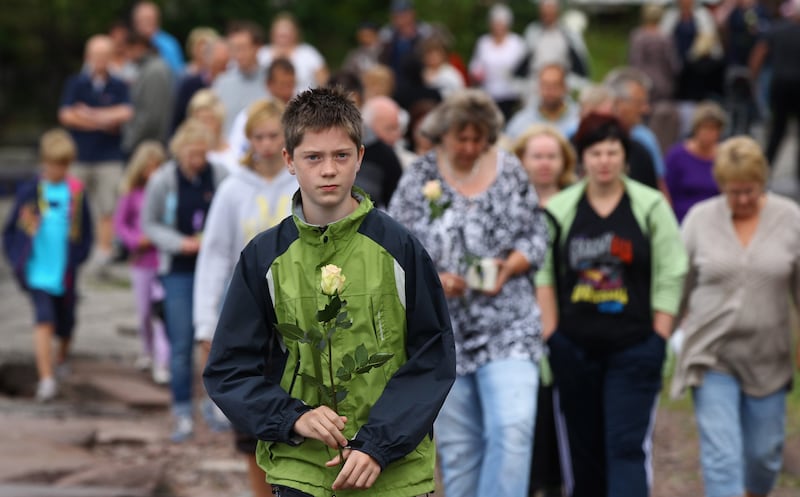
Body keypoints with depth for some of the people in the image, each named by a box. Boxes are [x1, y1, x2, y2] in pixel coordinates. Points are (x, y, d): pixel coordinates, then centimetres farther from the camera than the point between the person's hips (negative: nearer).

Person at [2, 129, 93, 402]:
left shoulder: (76, 192, 0)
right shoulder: (29, 191, -3)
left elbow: (85, 233, 7)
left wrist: (77, 258, -5)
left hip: (65, 273, 2)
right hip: (37, 271, -2)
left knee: (65, 324, 15)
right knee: (44, 320, -17)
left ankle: (62, 359, 47)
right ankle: (46, 379, -19)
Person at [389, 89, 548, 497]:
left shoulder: (510, 172, 4)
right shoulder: (419, 180, 2)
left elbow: (536, 237, 7)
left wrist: (509, 267, -12)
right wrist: (432, 280, -16)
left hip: (508, 329, 0)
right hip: (443, 332, 1)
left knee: (512, 431, -16)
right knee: (457, 446, 6)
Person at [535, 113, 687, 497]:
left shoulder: (650, 206, 0)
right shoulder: (560, 209, 6)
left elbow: (669, 278, 0)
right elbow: (544, 277, 6)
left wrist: (659, 341, -5)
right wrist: (551, 335, 0)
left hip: (633, 348, -2)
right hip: (574, 349, 3)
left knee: (627, 447, -10)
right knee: (583, 447, 11)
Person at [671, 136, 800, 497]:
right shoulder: (699, 219, -2)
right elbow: (678, 283, 6)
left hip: (767, 359, 2)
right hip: (712, 357, -1)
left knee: (764, 454, 11)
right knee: (721, 455, -10)